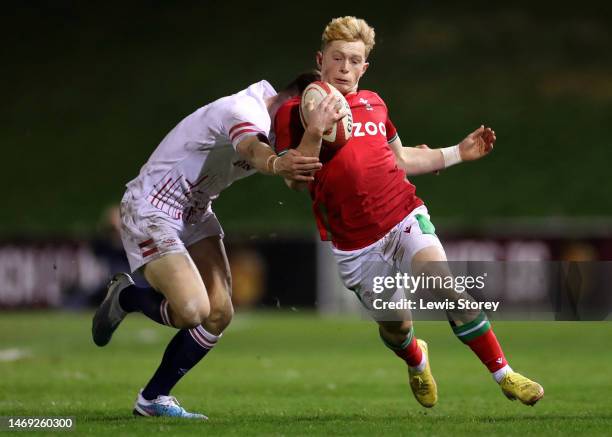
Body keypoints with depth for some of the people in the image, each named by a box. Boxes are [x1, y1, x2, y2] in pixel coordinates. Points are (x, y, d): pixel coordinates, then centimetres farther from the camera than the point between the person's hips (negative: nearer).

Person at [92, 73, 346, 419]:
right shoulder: (246, 110, -27)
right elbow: (253, 150, -52)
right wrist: (277, 164, -74)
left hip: (194, 214, 10)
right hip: (151, 211, -10)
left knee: (219, 312, -2)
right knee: (192, 310, -22)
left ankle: (153, 399, 11)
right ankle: (125, 297, 10)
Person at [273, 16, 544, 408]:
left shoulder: (374, 104, 11)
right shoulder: (295, 112, -3)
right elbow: (295, 180, -11)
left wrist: (459, 153, 19)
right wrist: (314, 132, -25)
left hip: (404, 217, 2)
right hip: (354, 242, -2)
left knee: (448, 290, -18)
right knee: (395, 325, 6)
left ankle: (505, 375, -13)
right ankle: (417, 362, 43)